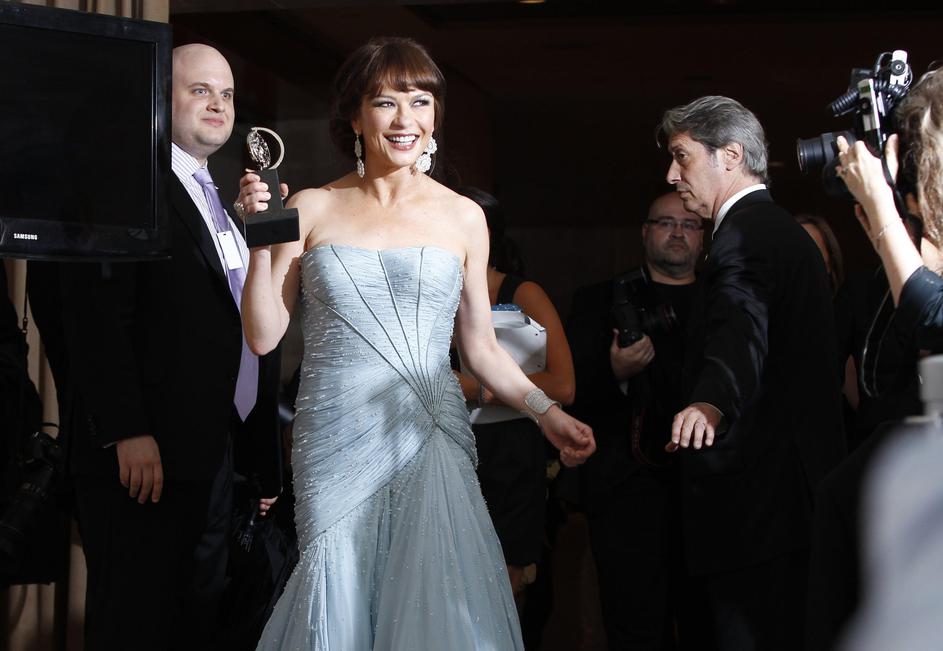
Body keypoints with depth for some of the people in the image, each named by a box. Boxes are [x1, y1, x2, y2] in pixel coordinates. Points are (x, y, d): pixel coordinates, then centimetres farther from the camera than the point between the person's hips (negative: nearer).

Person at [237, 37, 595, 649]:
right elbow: (264, 336, 2)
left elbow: (481, 347, 10)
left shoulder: (463, 217, 6)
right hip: (336, 446, 0)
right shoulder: (313, 209, 4)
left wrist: (546, 411, -2)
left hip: (430, 442, 1)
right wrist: (263, 238, -8)